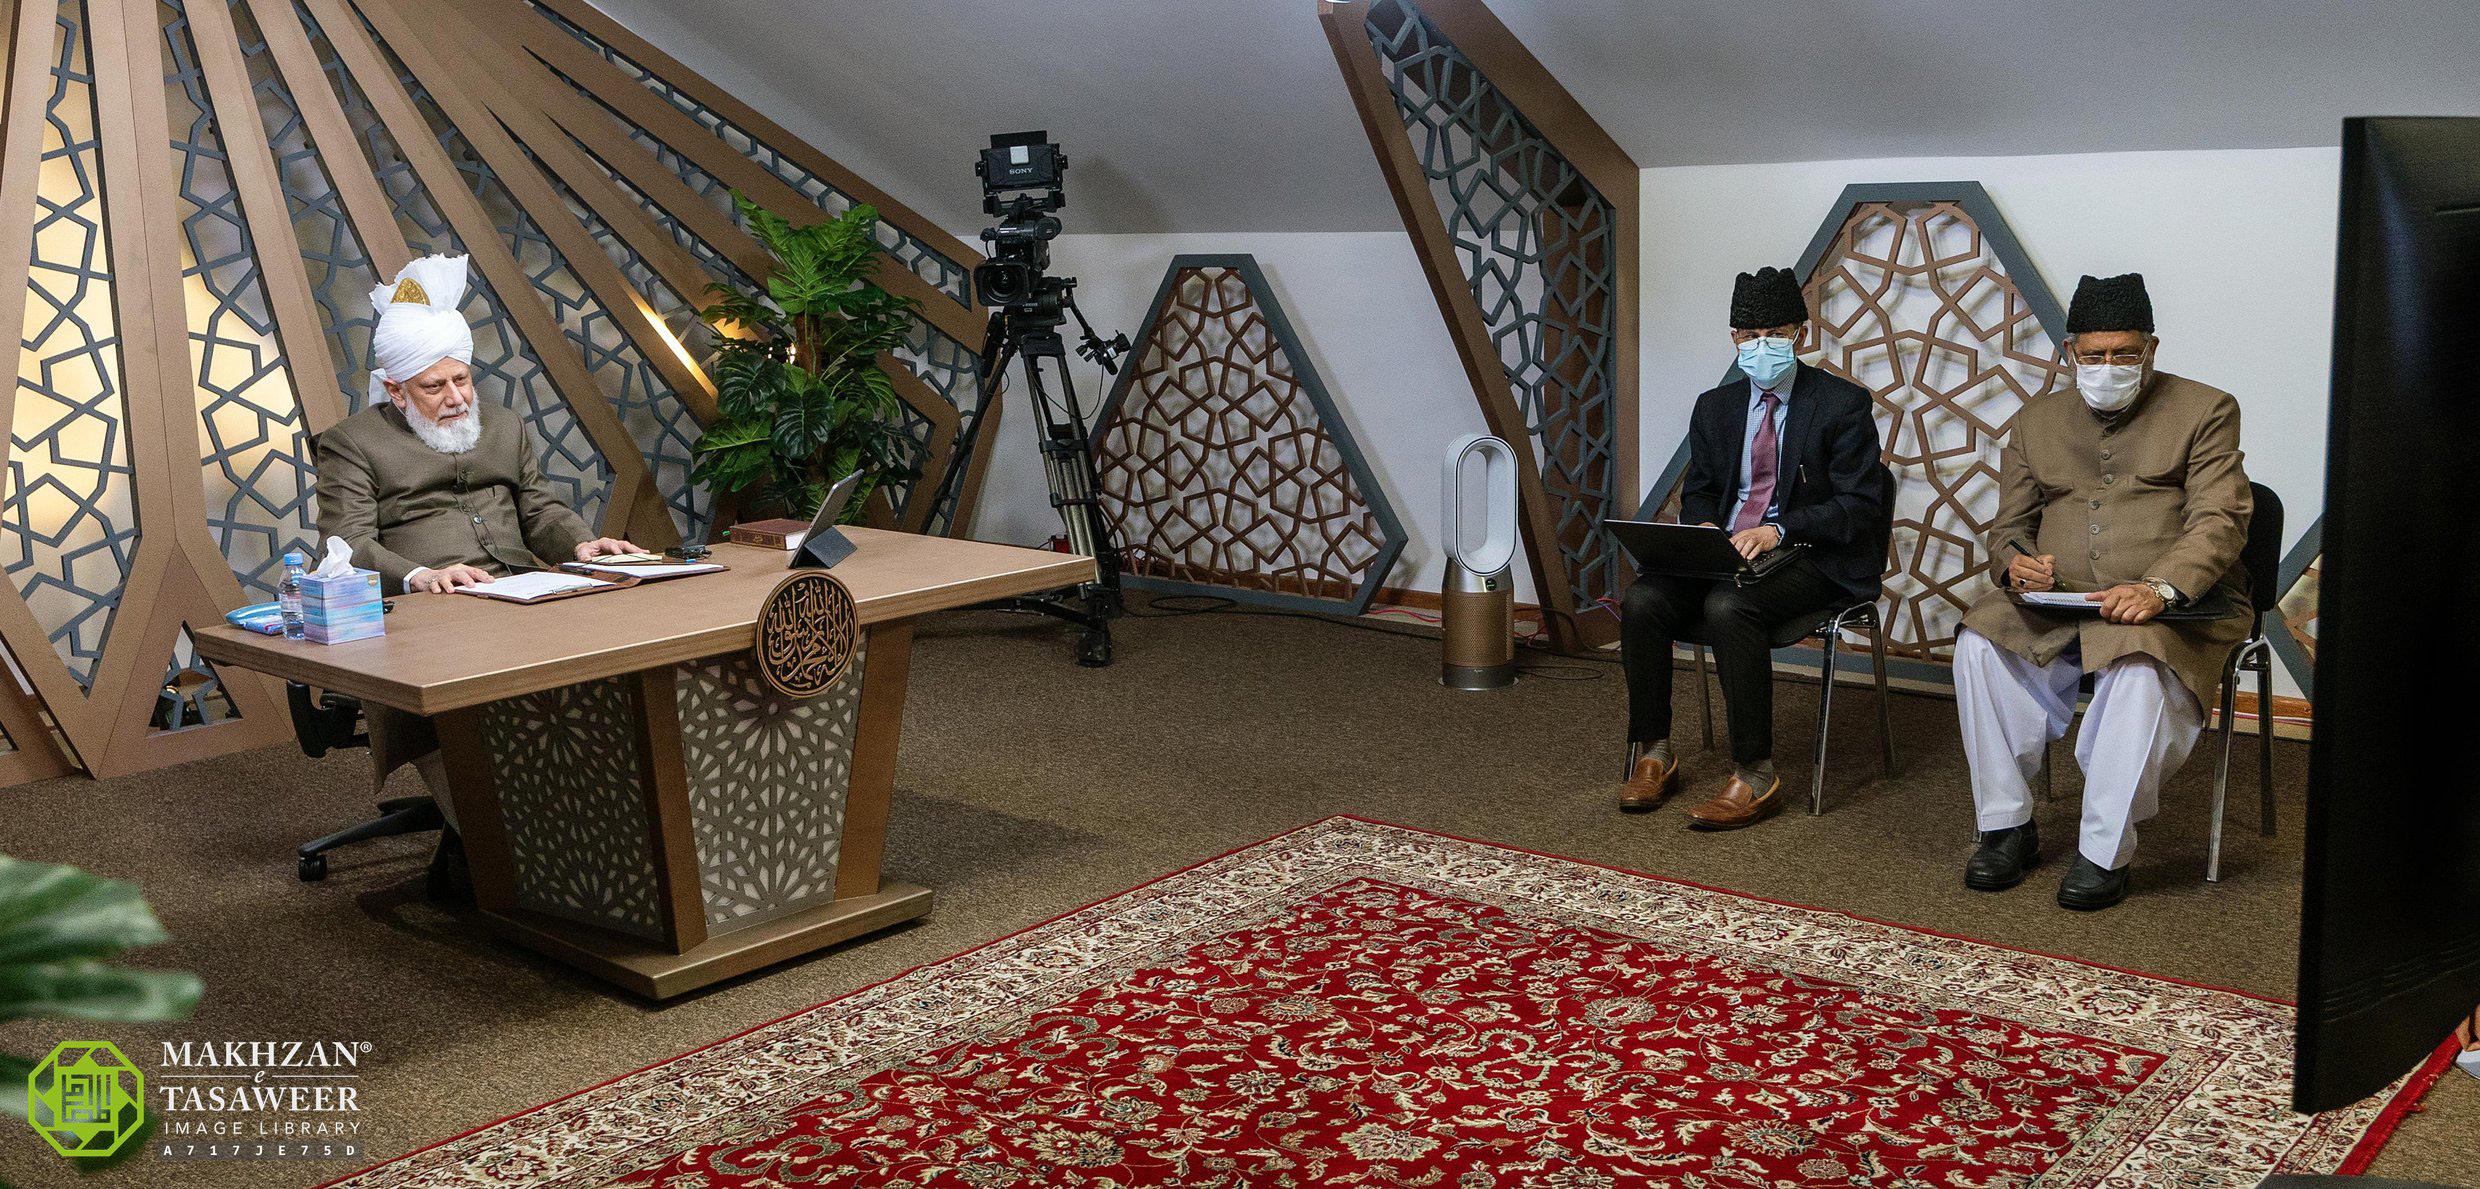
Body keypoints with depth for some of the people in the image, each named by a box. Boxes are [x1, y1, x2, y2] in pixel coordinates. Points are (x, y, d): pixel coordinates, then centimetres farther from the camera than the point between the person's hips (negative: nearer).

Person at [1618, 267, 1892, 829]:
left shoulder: (1844, 404, -3)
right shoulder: (1715, 407, 14)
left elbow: (1860, 507, -9)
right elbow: (1697, 492, 21)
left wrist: (1779, 529, -23)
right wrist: (1703, 527, -4)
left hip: (1811, 560, -5)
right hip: (1725, 551, 5)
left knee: (1728, 607, -35)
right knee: (1642, 600, -22)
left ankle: (1755, 776, -26)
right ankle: (1651, 752, -7)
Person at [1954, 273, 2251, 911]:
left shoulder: (2205, 411, 4)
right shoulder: (2036, 421, 17)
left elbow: (2219, 522, -7)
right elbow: (2008, 524, 18)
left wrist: (2159, 587, -26)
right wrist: (2017, 561, -8)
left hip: (2173, 609, -4)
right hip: (2053, 604, 4)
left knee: (2142, 670, -36)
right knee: (1980, 641, -24)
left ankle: (2105, 852, -24)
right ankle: (2008, 826, -14)